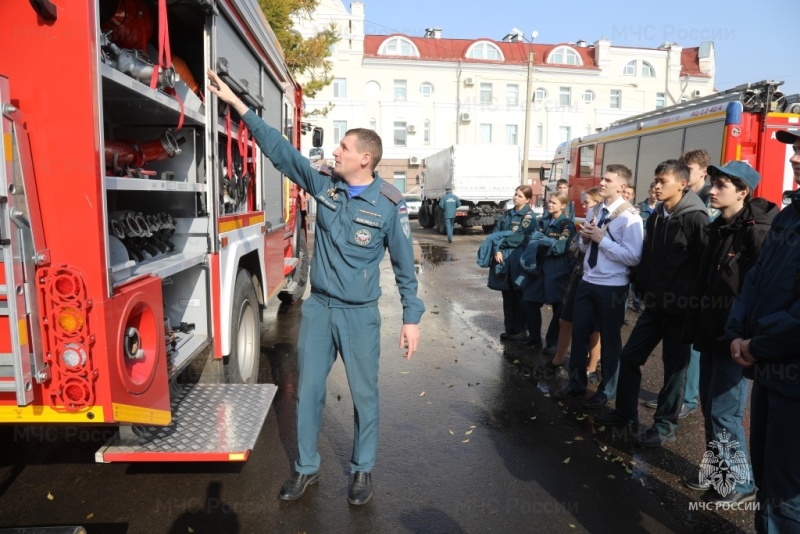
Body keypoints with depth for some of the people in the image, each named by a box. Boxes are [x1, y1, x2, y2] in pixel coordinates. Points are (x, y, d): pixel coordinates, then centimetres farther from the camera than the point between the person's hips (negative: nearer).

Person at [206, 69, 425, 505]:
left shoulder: (389, 204, -11)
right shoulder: (323, 185, 1)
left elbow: (404, 265, -6)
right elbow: (279, 149, 2)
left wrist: (411, 317, -6)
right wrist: (237, 104, 1)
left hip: (361, 315, -4)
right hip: (318, 307, 4)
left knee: (364, 395, 10)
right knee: (308, 390, 13)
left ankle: (362, 470, 31)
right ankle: (306, 467, 32)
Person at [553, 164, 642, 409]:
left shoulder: (629, 217, -16)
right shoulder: (594, 211, 8)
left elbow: (633, 257, -23)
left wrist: (602, 238, -22)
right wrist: (585, 237, -6)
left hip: (612, 287, -7)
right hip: (587, 282, 7)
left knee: (609, 338, 10)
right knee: (579, 333, 14)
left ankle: (606, 389, 29)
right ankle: (576, 383, 32)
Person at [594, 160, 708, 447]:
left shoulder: (694, 218, -13)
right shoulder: (655, 217, 9)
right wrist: (643, 289, 10)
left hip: (681, 307, -7)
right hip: (655, 305, 7)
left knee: (674, 367, 6)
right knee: (629, 357, 10)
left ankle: (665, 426, 21)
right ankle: (625, 412, 26)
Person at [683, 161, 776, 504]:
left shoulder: (757, 230, -14)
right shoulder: (718, 228, 11)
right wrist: (697, 325, 13)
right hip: (712, 333, 8)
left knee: (724, 413, 0)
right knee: (709, 408, 16)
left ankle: (740, 483, 18)